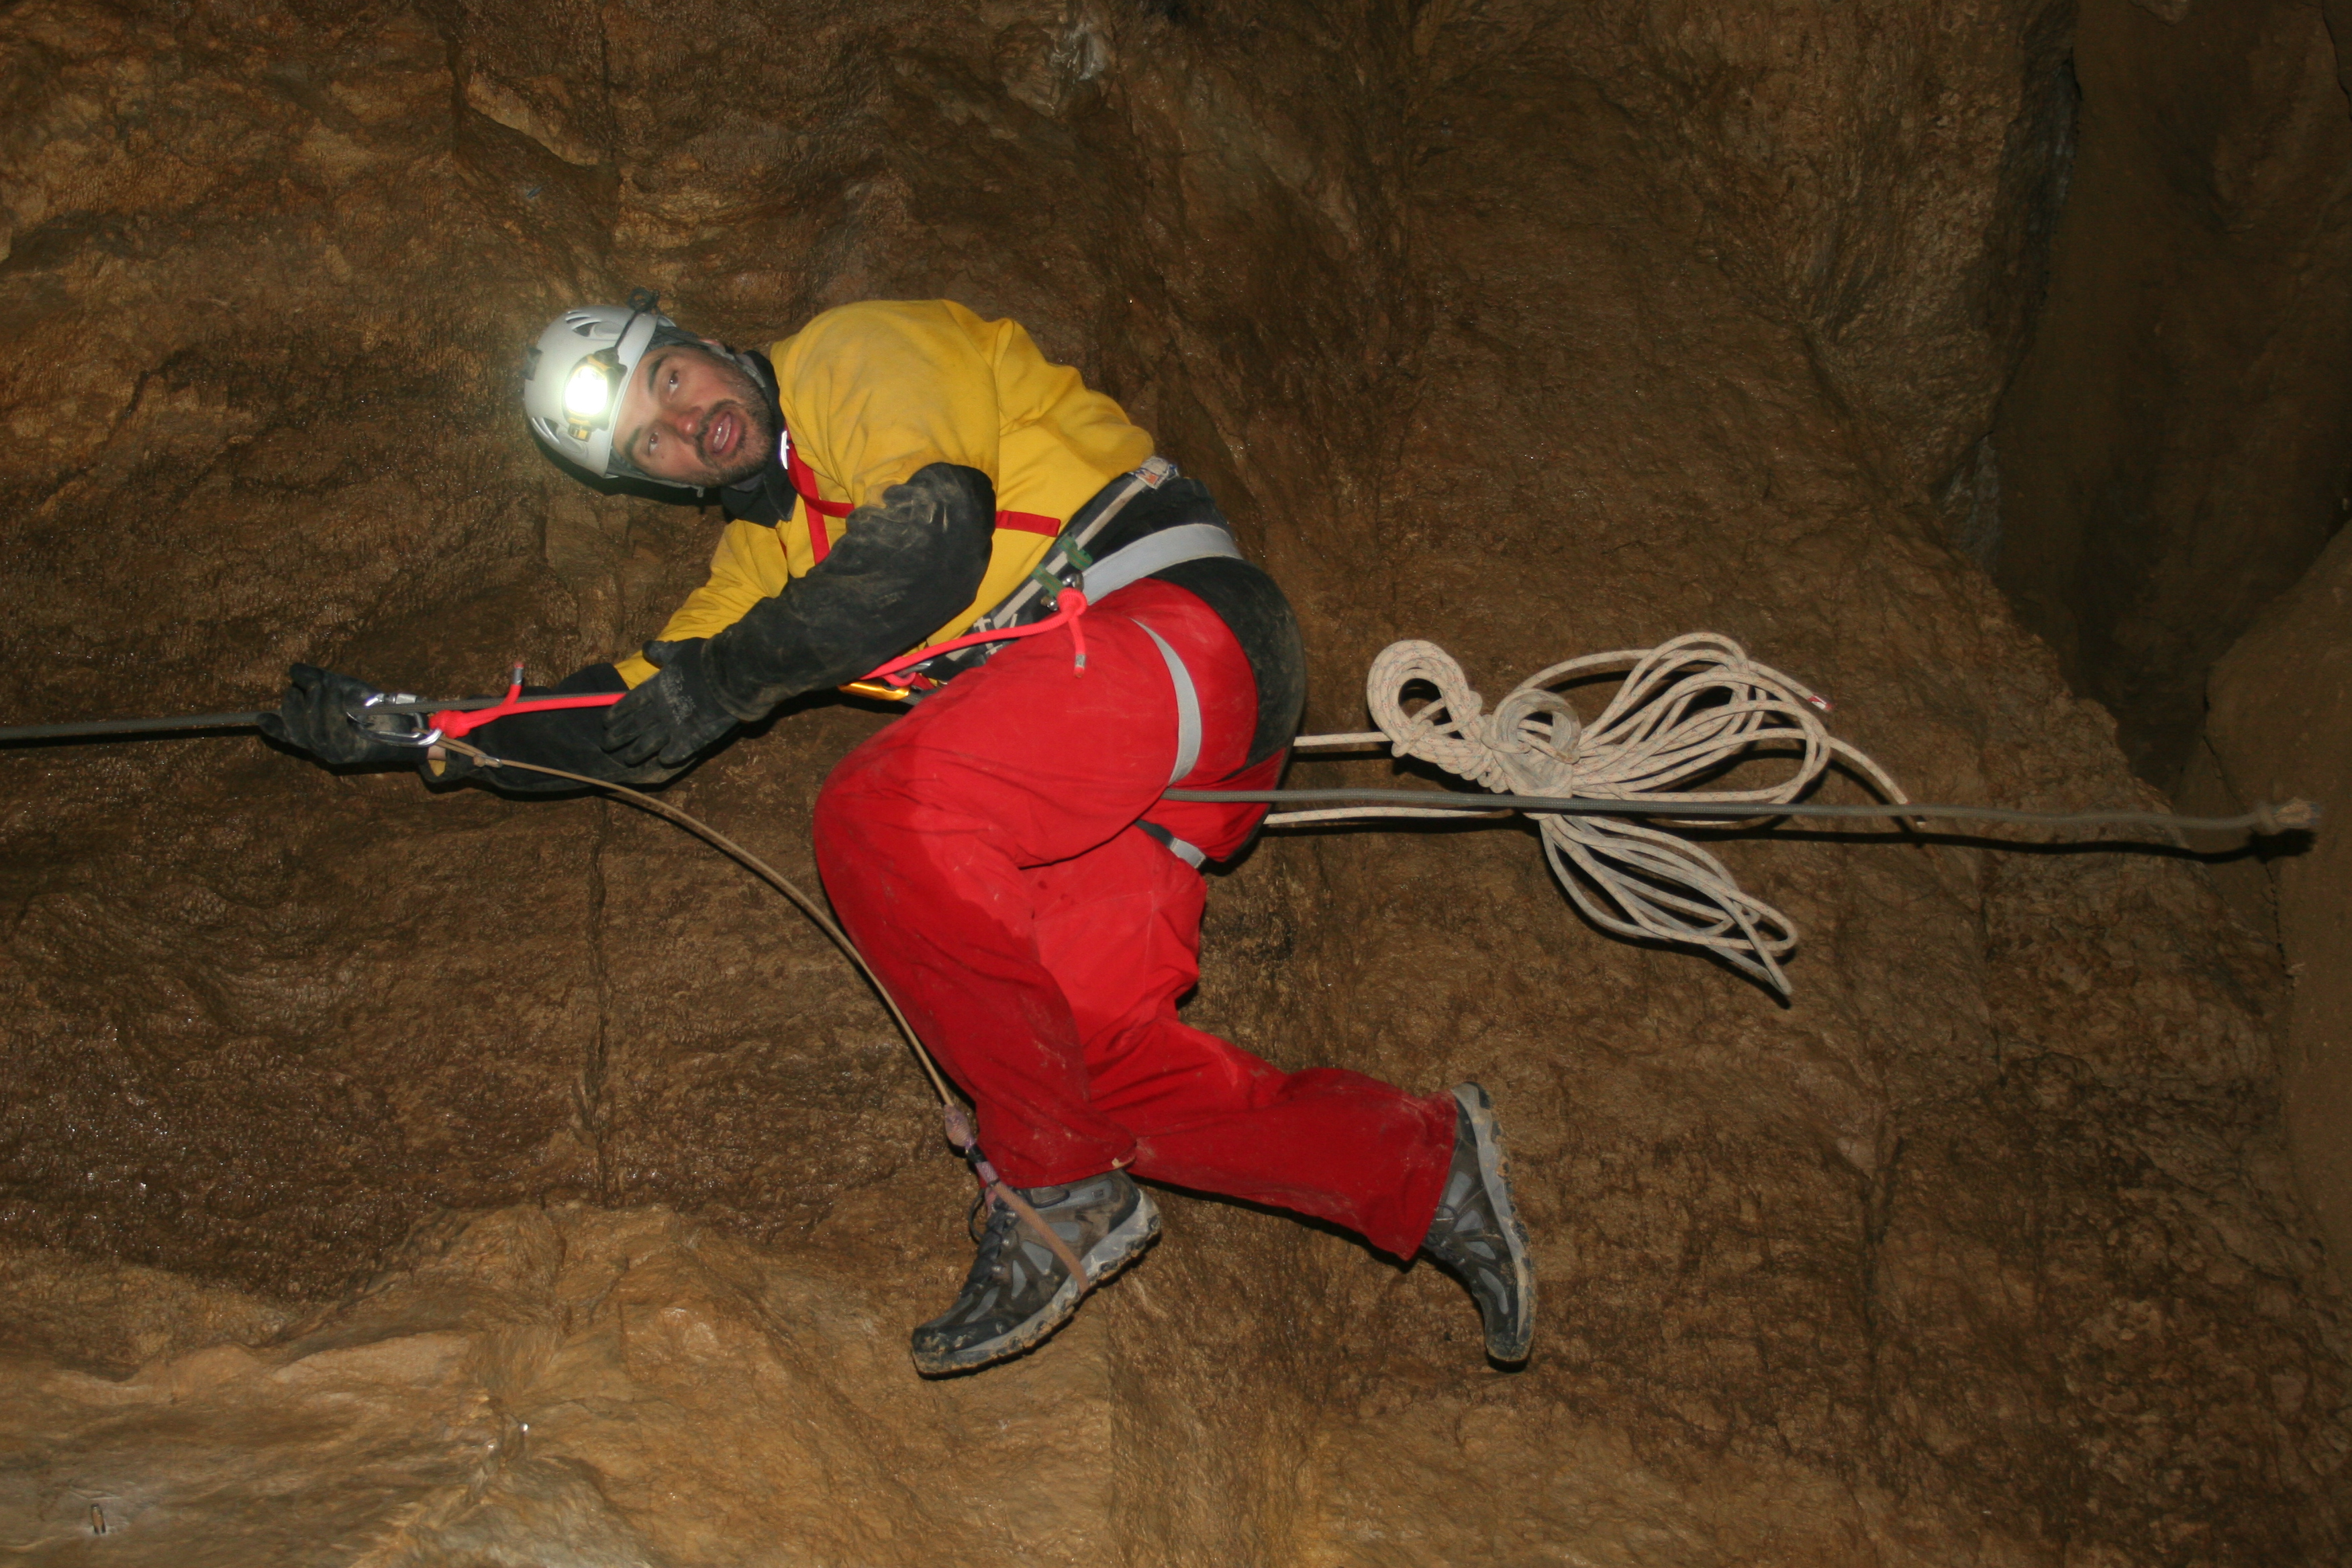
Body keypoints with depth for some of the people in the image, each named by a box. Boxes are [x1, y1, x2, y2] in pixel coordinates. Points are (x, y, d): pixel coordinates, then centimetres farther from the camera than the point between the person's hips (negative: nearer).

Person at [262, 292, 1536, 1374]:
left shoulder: (856, 356, 4)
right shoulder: (771, 548, 27)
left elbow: (932, 533, -14)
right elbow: (640, 725, 26)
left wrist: (727, 671, -13)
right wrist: (410, 733, 20)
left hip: (1170, 619, -9)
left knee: (881, 814, -29)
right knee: (1081, 1045, -10)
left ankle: (1064, 1192, -17)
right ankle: (1421, 1164, -1)